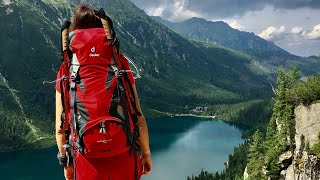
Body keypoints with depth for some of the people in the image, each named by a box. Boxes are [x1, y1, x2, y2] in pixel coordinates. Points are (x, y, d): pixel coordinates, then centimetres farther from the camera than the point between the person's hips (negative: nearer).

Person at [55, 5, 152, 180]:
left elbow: (60, 127, -2)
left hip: (88, 164, 1)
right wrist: (146, 154, 7)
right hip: (123, 159, 0)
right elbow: (138, 116, -7)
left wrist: (66, 162, 13)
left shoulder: (66, 71, -5)